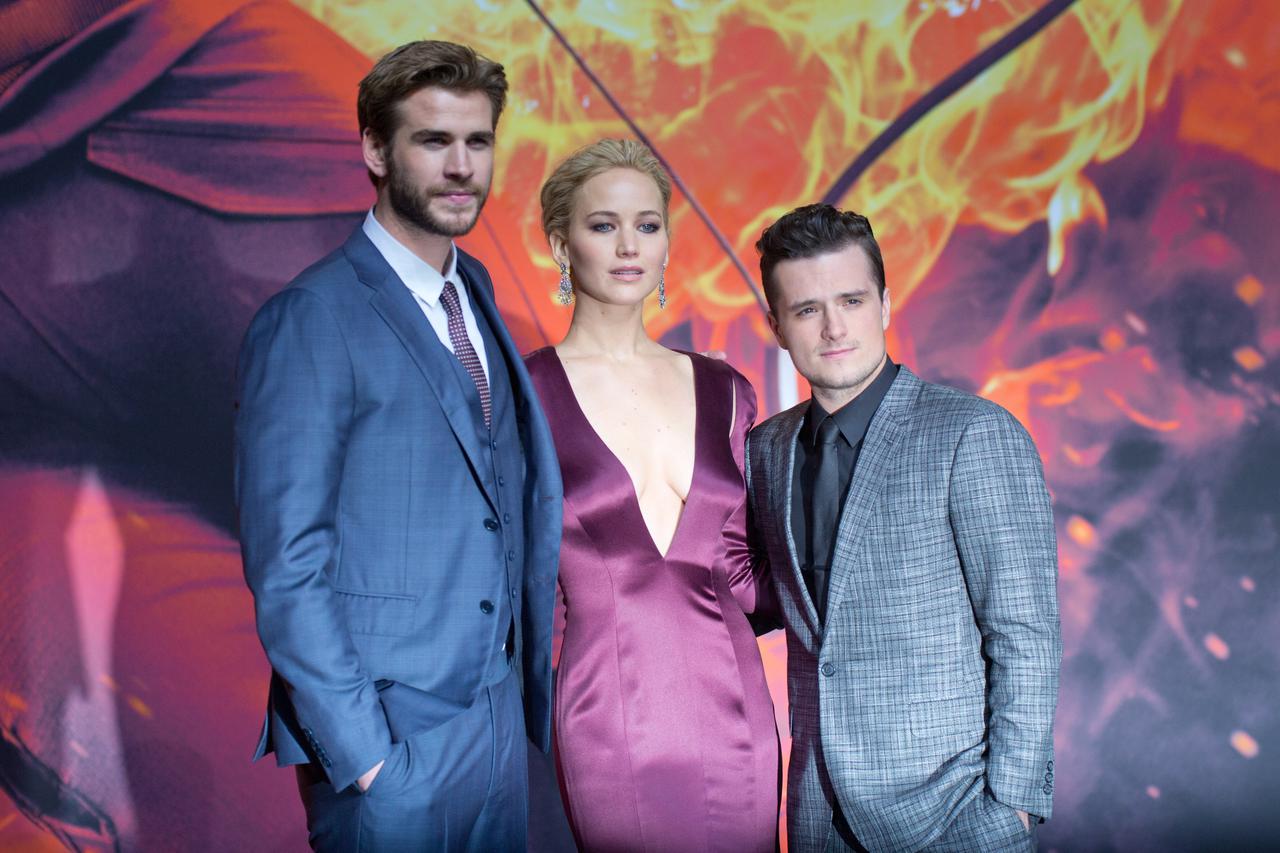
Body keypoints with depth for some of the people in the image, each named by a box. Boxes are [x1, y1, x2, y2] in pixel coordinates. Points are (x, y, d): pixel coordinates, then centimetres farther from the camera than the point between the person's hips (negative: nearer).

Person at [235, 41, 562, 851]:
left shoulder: (478, 293, 8)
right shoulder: (310, 320, -15)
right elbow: (285, 563, -15)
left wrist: (535, 686, 5)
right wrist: (359, 749, -16)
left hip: (499, 714, 7)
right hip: (386, 737, -6)